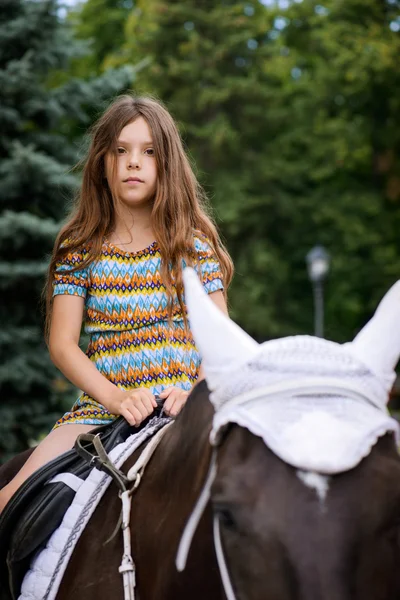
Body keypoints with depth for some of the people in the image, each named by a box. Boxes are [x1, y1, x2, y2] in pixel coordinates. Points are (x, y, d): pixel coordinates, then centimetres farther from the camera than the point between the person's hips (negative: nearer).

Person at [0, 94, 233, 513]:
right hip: (101, 407, 1)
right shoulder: (79, 248, 8)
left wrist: (198, 390, -16)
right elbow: (62, 344, 1)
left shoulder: (194, 241, 8)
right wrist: (117, 398, -15)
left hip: (182, 409, 0)